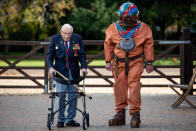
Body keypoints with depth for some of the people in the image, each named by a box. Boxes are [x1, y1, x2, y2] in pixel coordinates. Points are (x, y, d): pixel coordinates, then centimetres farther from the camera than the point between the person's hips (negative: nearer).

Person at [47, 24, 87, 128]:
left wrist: (83, 67, -12)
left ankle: (70, 119, 12)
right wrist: (50, 67, -13)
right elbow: (50, 54, 2)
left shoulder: (77, 39, 2)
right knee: (60, 96, -3)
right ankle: (60, 119, 7)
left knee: (73, 96, 3)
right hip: (60, 71, -1)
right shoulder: (54, 39, 0)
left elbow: (82, 54, 3)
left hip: (73, 72, 1)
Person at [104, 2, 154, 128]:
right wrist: (108, 61, 9)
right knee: (120, 86, 3)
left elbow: (148, 45, 5)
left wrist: (149, 63, 4)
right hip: (119, 62, 2)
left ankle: (135, 114, -10)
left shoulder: (143, 28, -3)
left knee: (134, 85, -13)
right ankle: (120, 113, 12)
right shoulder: (113, 28, -1)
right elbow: (108, 45, 10)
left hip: (135, 62, -2)